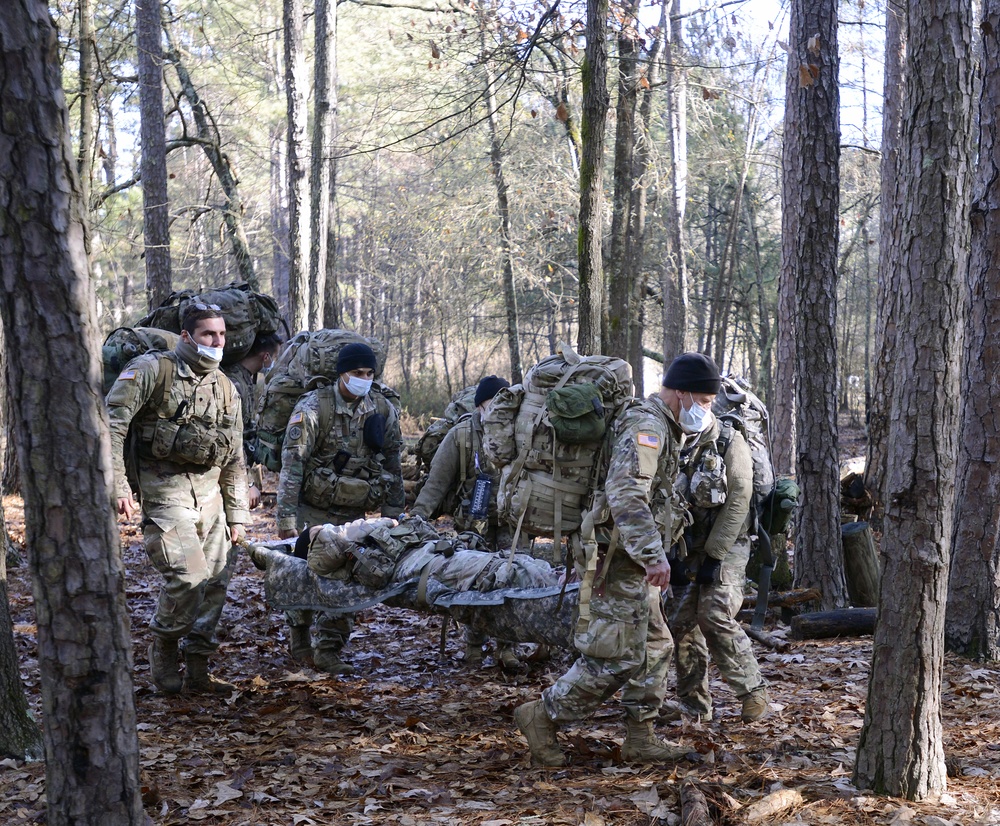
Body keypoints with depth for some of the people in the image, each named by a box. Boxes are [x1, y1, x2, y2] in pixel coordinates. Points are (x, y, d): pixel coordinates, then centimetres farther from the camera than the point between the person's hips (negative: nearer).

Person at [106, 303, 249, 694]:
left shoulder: (226, 389, 14)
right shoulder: (153, 370, -6)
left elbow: (235, 460, 18)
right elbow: (111, 422, -13)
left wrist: (236, 515, 15)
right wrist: (117, 484, -20)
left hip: (210, 493, 7)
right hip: (167, 492, -7)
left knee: (216, 580, 4)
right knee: (188, 577, -17)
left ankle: (197, 670, 15)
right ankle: (162, 648, 8)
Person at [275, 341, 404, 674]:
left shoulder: (383, 410, 0)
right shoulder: (314, 407, -13)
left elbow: (393, 465, 9)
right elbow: (292, 463, -15)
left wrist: (394, 515, 7)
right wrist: (286, 518, -20)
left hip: (353, 513, 3)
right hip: (312, 509, -3)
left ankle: (328, 649, 6)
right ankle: (299, 640, 19)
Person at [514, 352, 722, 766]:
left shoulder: (664, 428, 18)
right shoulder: (647, 425, -17)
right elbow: (625, 493, -30)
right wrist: (653, 554, -33)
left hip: (631, 561, 11)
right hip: (618, 560, -11)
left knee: (654, 648, 14)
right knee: (617, 654, -9)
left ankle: (640, 737, 20)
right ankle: (542, 716, 0)